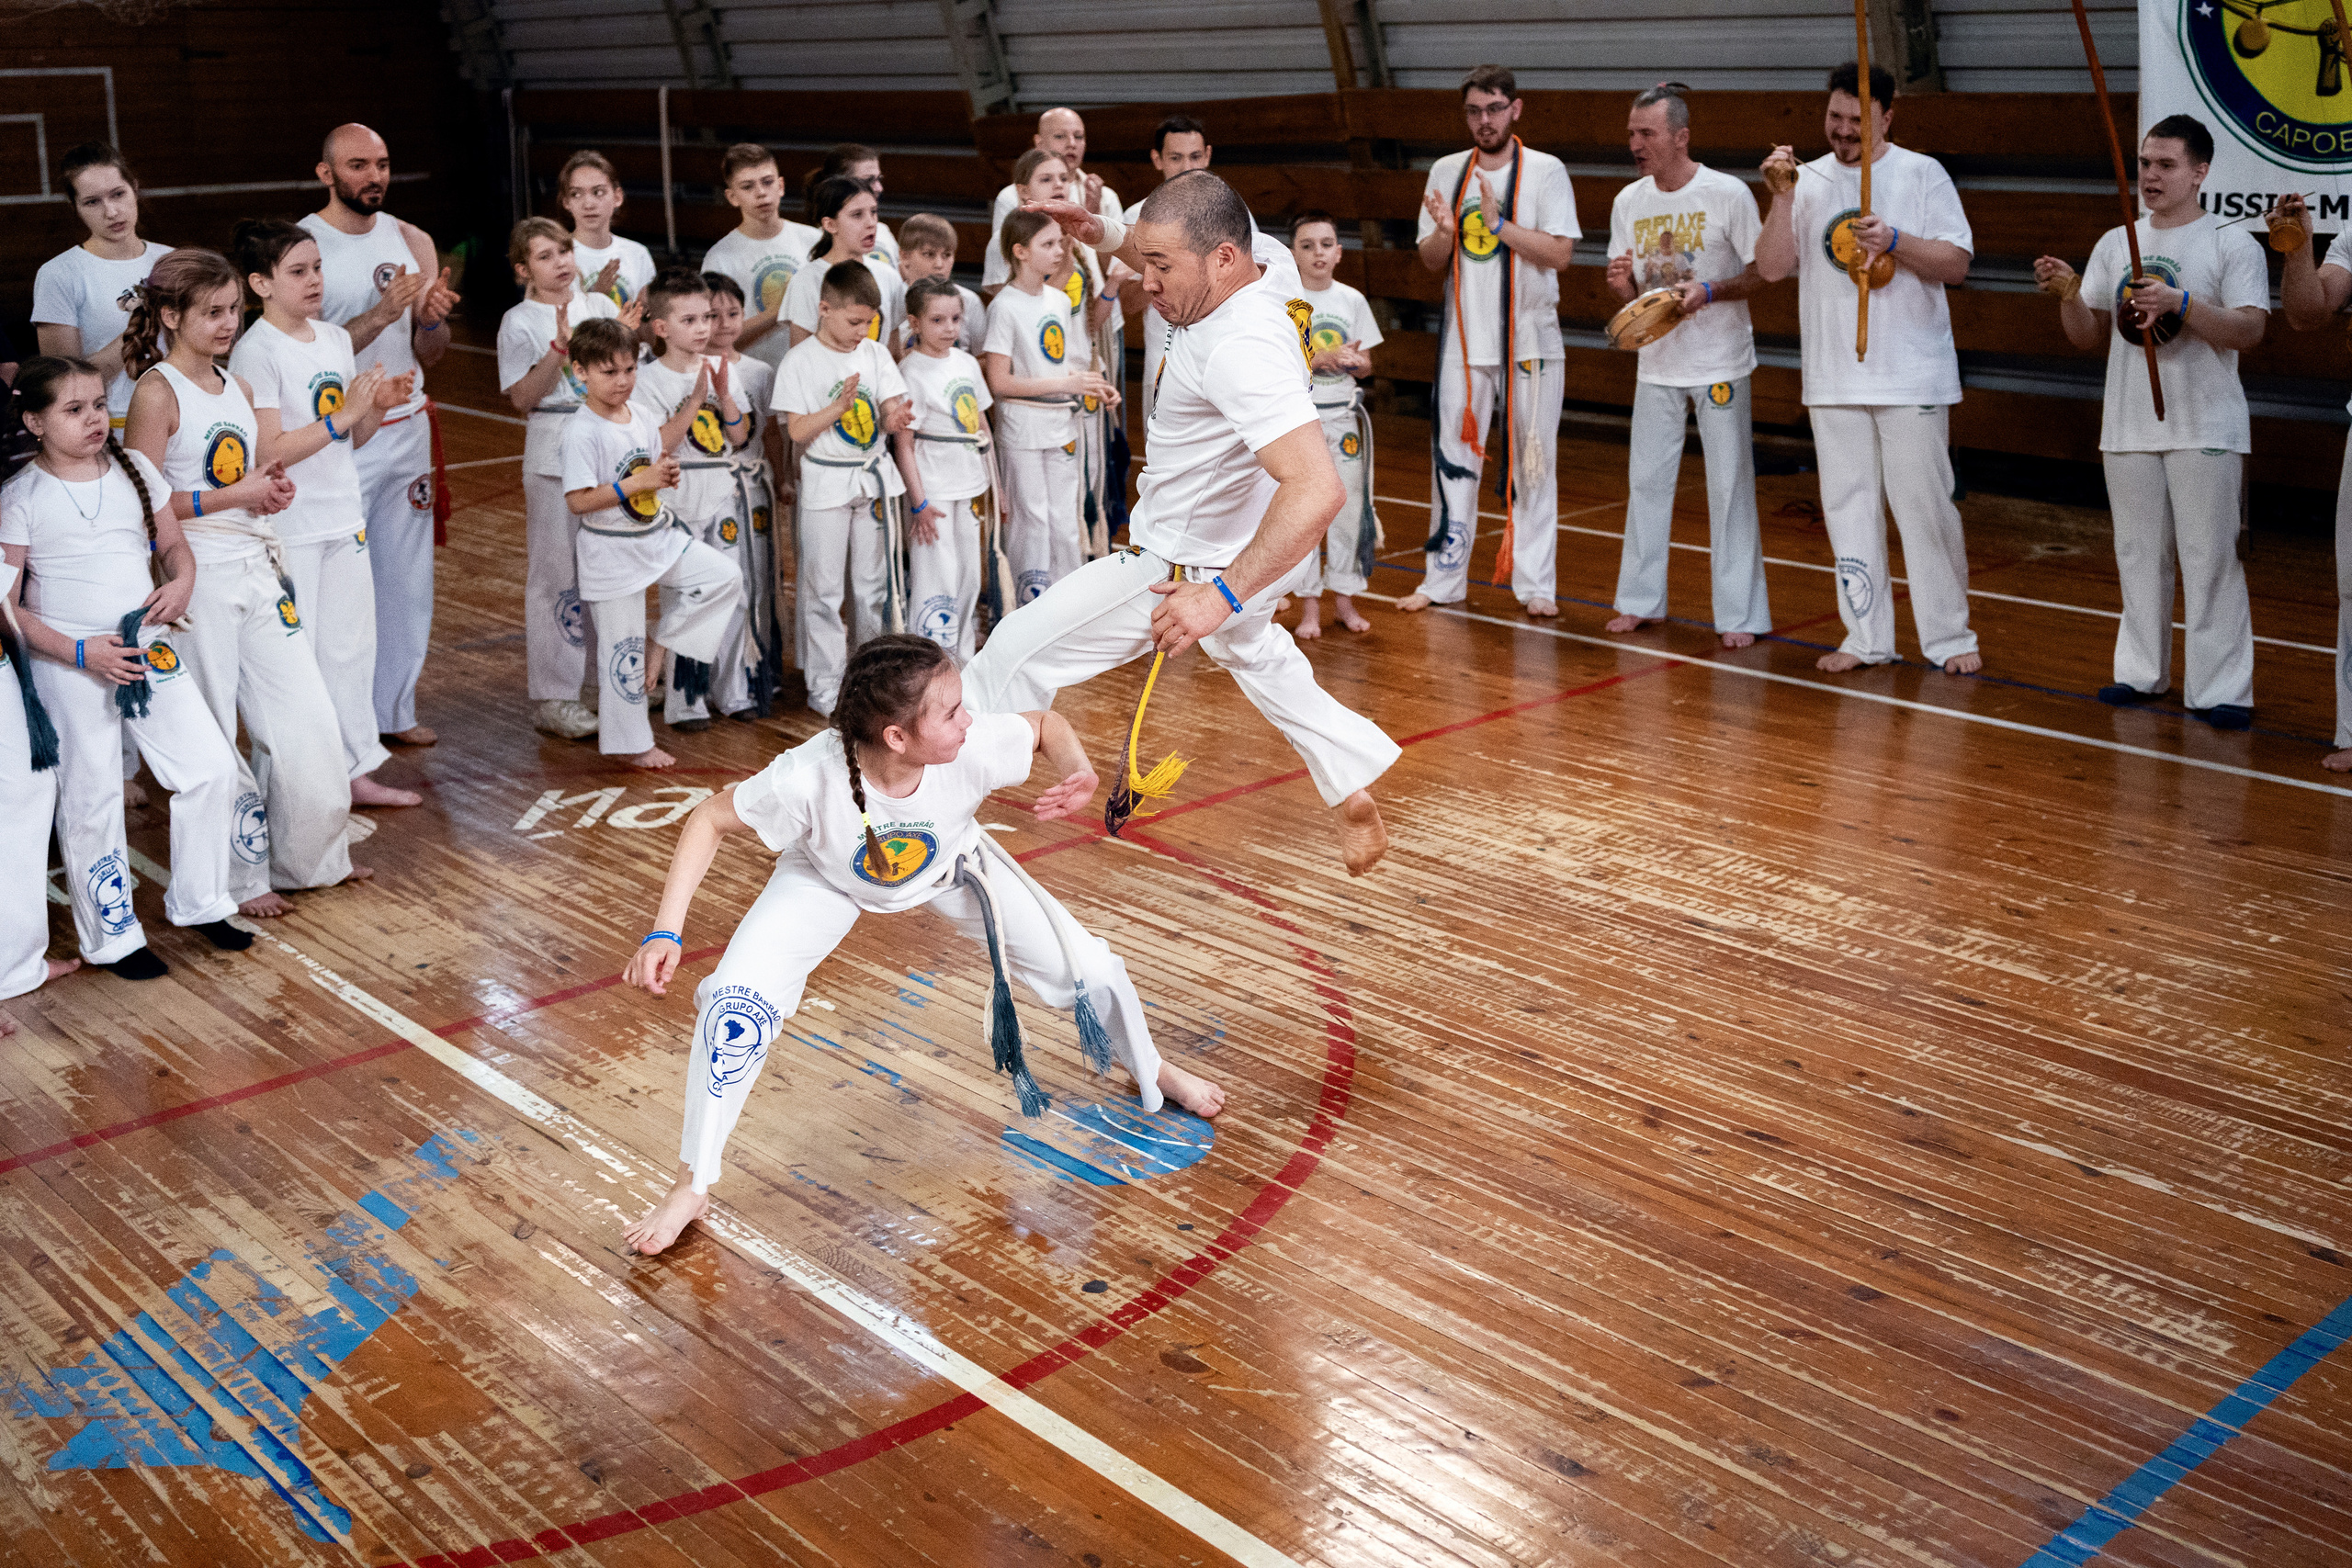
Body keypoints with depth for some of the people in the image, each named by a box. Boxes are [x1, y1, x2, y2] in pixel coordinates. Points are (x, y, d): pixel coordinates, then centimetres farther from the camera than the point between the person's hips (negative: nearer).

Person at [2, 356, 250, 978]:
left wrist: (181, 581, -9)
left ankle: (198, 902, 21)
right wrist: (81, 652, -20)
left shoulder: (135, 470, 2)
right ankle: (112, 936, 20)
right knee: (90, 798, 5)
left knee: (212, 767, 2)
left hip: (149, 648, 4)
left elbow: (173, 543, 14)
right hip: (68, 663, -4)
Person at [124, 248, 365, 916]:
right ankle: (241, 875, 17)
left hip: (258, 566, 7)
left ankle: (312, 855, 23)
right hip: (196, 577, -7)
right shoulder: (157, 392, -11)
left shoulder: (238, 389, 11)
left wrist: (273, 486, 2)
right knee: (211, 734, 4)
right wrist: (234, 495, -17)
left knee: (309, 716, 7)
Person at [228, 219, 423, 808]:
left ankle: (357, 769, 25)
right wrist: (343, 416, -22)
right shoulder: (257, 352, -13)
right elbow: (268, 451, -20)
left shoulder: (336, 339, 9)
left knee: (352, 645, 14)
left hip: (344, 520, 7)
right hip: (288, 531, -7)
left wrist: (378, 409, -5)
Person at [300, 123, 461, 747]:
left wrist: (434, 319, -14)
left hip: (407, 430, 5)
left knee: (406, 576, 11)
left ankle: (395, 708, 22)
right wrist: (383, 313, -25)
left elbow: (429, 355, 8)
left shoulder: (413, 242, 7)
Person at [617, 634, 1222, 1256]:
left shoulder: (975, 746, -39)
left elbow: (1046, 725, -15)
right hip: (830, 877, -2)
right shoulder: (809, 777, -44)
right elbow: (710, 820, -26)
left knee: (1090, 970, 2)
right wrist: (665, 934, -32)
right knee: (735, 1003, -21)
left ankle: (1150, 1071, 40)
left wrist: (1078, 773, -37)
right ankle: (694, 1187, 2)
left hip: (945, 865, 2)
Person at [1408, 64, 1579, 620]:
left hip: (1530, 339, -3)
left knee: (1532, 463, 3)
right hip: (1464, 339, 3)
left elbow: (1560, 254, -11)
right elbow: (1432, 261, 7)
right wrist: (1446, 230, -14)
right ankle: (1443, 580, 15)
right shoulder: (1446, 172, 7)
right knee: (1453, 457, 6)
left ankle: (1536, 584, 11)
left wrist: (1498, 223, -20)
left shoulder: (1546, 171, -3)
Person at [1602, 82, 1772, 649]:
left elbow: (1763, 272, -8)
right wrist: (1621, 281, -14)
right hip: (1657, 363, 5)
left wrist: (1710, 292, -24)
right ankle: (1641, 600, 23)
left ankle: (1740, 614, 5)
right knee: (1646, 481, 10)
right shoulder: (1628, 202, 3)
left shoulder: (1728, 194, -11)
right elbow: (1628, 291, 9)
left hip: (1720, 362, -5)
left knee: (1729, 486, -1)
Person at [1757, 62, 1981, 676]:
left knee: (1925, 506, -2)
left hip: (1912, 377, -3)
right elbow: (1771, 268, -1)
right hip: (1834, 378, 4)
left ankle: (1950, 637, 9)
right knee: (1849, 509, 7)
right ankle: (1867, 636, 17)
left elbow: (1957, 263, -5)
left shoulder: (1922, 174, 0)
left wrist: (1895, 241, -20)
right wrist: (1783, 195, -12)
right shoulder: (1808, 180, 8)